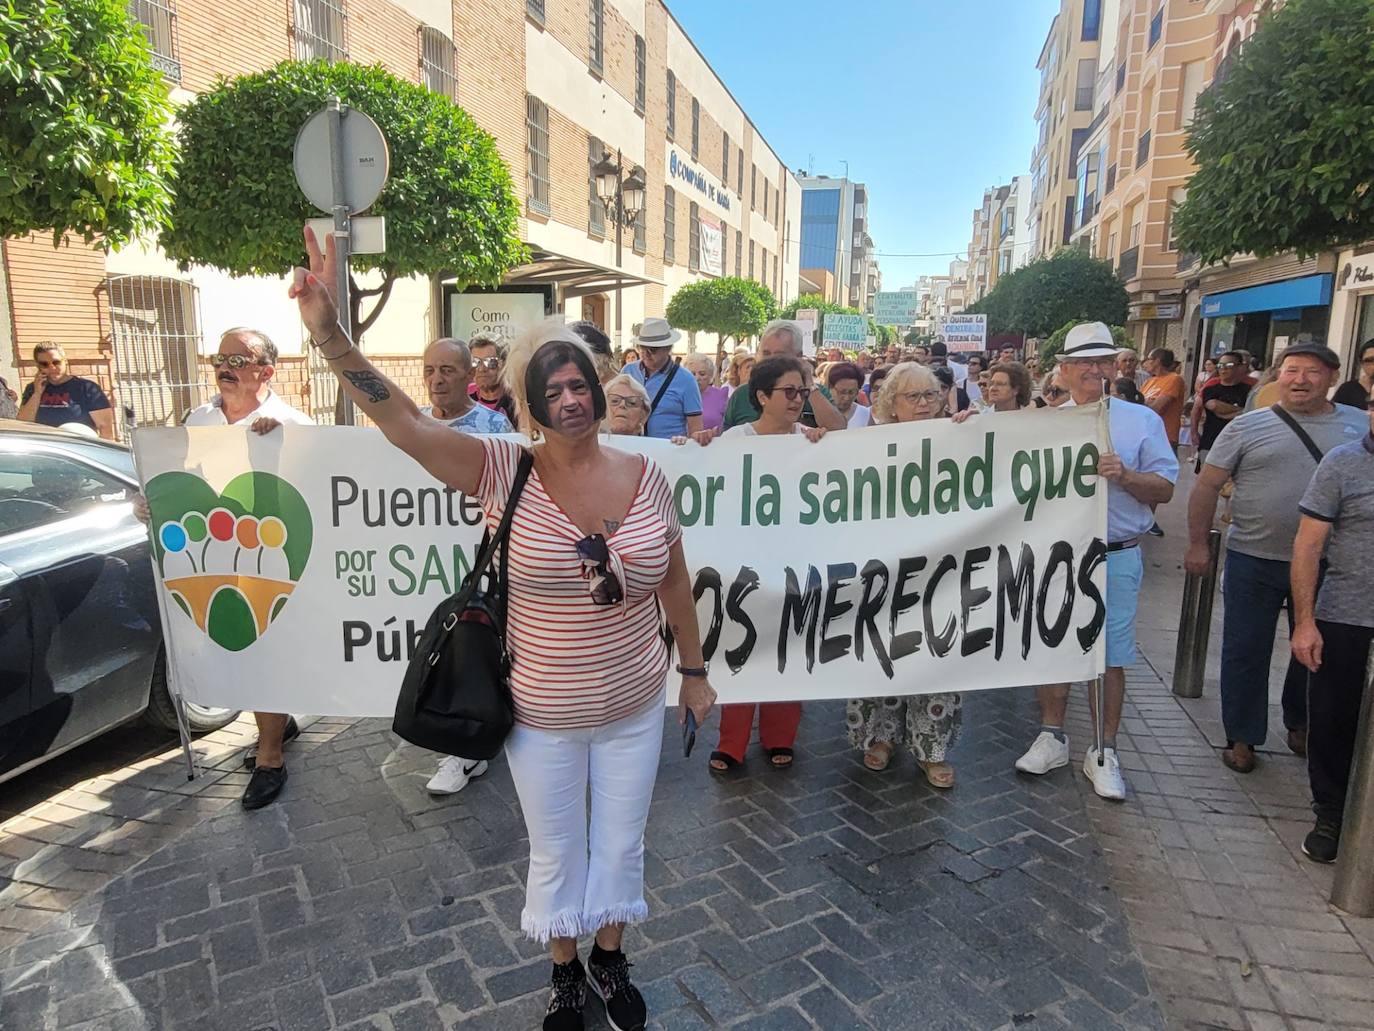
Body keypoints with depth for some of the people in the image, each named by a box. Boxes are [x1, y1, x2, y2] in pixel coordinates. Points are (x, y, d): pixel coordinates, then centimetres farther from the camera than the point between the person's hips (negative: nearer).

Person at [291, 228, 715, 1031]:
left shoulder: (645, 476, -8)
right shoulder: (504, 472, -14)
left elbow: (675, 582, 1)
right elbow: (403, 422, -26)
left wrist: (695, 670, 8)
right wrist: (329, 333, -39)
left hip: (634, 708, 2)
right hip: (542, 718, -1)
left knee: (620, 846, 22)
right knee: (555, 855, 21)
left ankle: (612, 961, 50)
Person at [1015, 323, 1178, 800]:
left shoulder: (1142, 420, 3)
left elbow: (1165, 489, 2)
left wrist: (1124, 475, -18)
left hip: (1116, 559, -1)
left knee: (1109, 657, 4)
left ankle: (1104, 752, 19)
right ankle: (1052, 737, 27)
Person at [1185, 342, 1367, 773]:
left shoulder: (1359, 426, 5)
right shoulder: (1248, 427, -2)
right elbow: (1207, 486, -2)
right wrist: (1197, 544, -6)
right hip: (1254, 561, -2)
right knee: (1245, 652, 5)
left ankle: (1300, 725, 39)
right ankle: (1242, 737, 20)